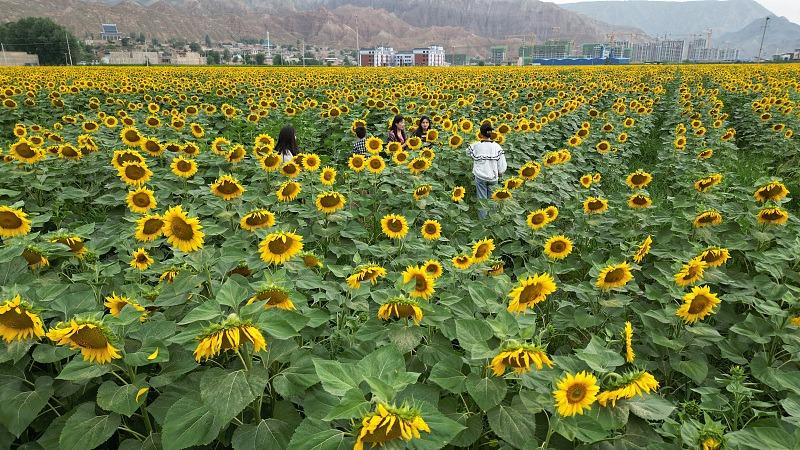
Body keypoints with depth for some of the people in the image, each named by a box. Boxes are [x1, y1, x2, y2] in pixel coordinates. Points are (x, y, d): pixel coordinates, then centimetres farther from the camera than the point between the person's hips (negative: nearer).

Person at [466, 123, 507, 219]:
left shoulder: (475, 146, -9)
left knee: (482, 199, 7)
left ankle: (482, 221, 11)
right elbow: (502, 166, -5)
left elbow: (468, 153, 13)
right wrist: (500, 174, 12)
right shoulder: (497, 147, -7)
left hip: (480, 177, -1)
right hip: (493, 177, 1)